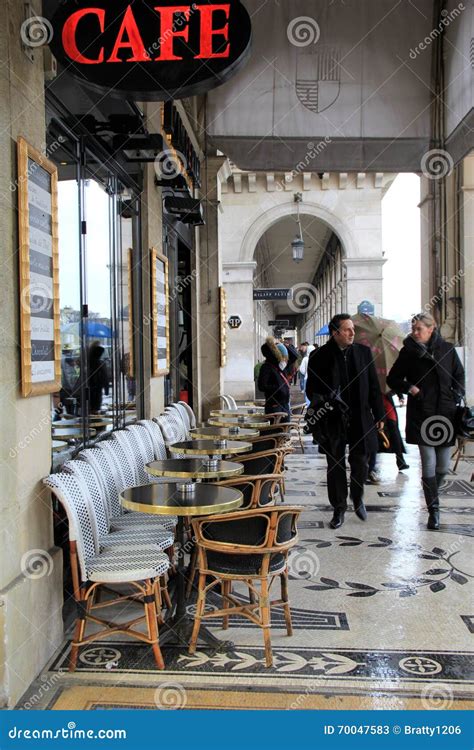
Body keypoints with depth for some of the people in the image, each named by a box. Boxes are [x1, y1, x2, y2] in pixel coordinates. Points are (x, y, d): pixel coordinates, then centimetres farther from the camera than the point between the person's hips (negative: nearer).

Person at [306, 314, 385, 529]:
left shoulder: (364, 352, 4)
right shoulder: (319, 356, -2)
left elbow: (373, 386, 7)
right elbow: (311, 388, 3)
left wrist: (378, 414, 7)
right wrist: (319, 401, -16)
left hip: (360, 418, 2)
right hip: (332, 420, -1)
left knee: (360, 463, 7)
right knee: (335, 466, 5)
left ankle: (357, 497, 34)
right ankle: (339, 509, 19)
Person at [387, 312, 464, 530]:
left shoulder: (447, 349, 3)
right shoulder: (408, 352, 0)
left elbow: (459, 376, 15)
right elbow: (392, 379, 9)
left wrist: (457, 397, 2)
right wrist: (409, 388, -7)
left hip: (445, 414, 2)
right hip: (421, 416, -2)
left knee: (443, 467, 7)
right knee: (428, 466, -4)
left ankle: (432, 495, 35)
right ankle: (433, 510, 6)